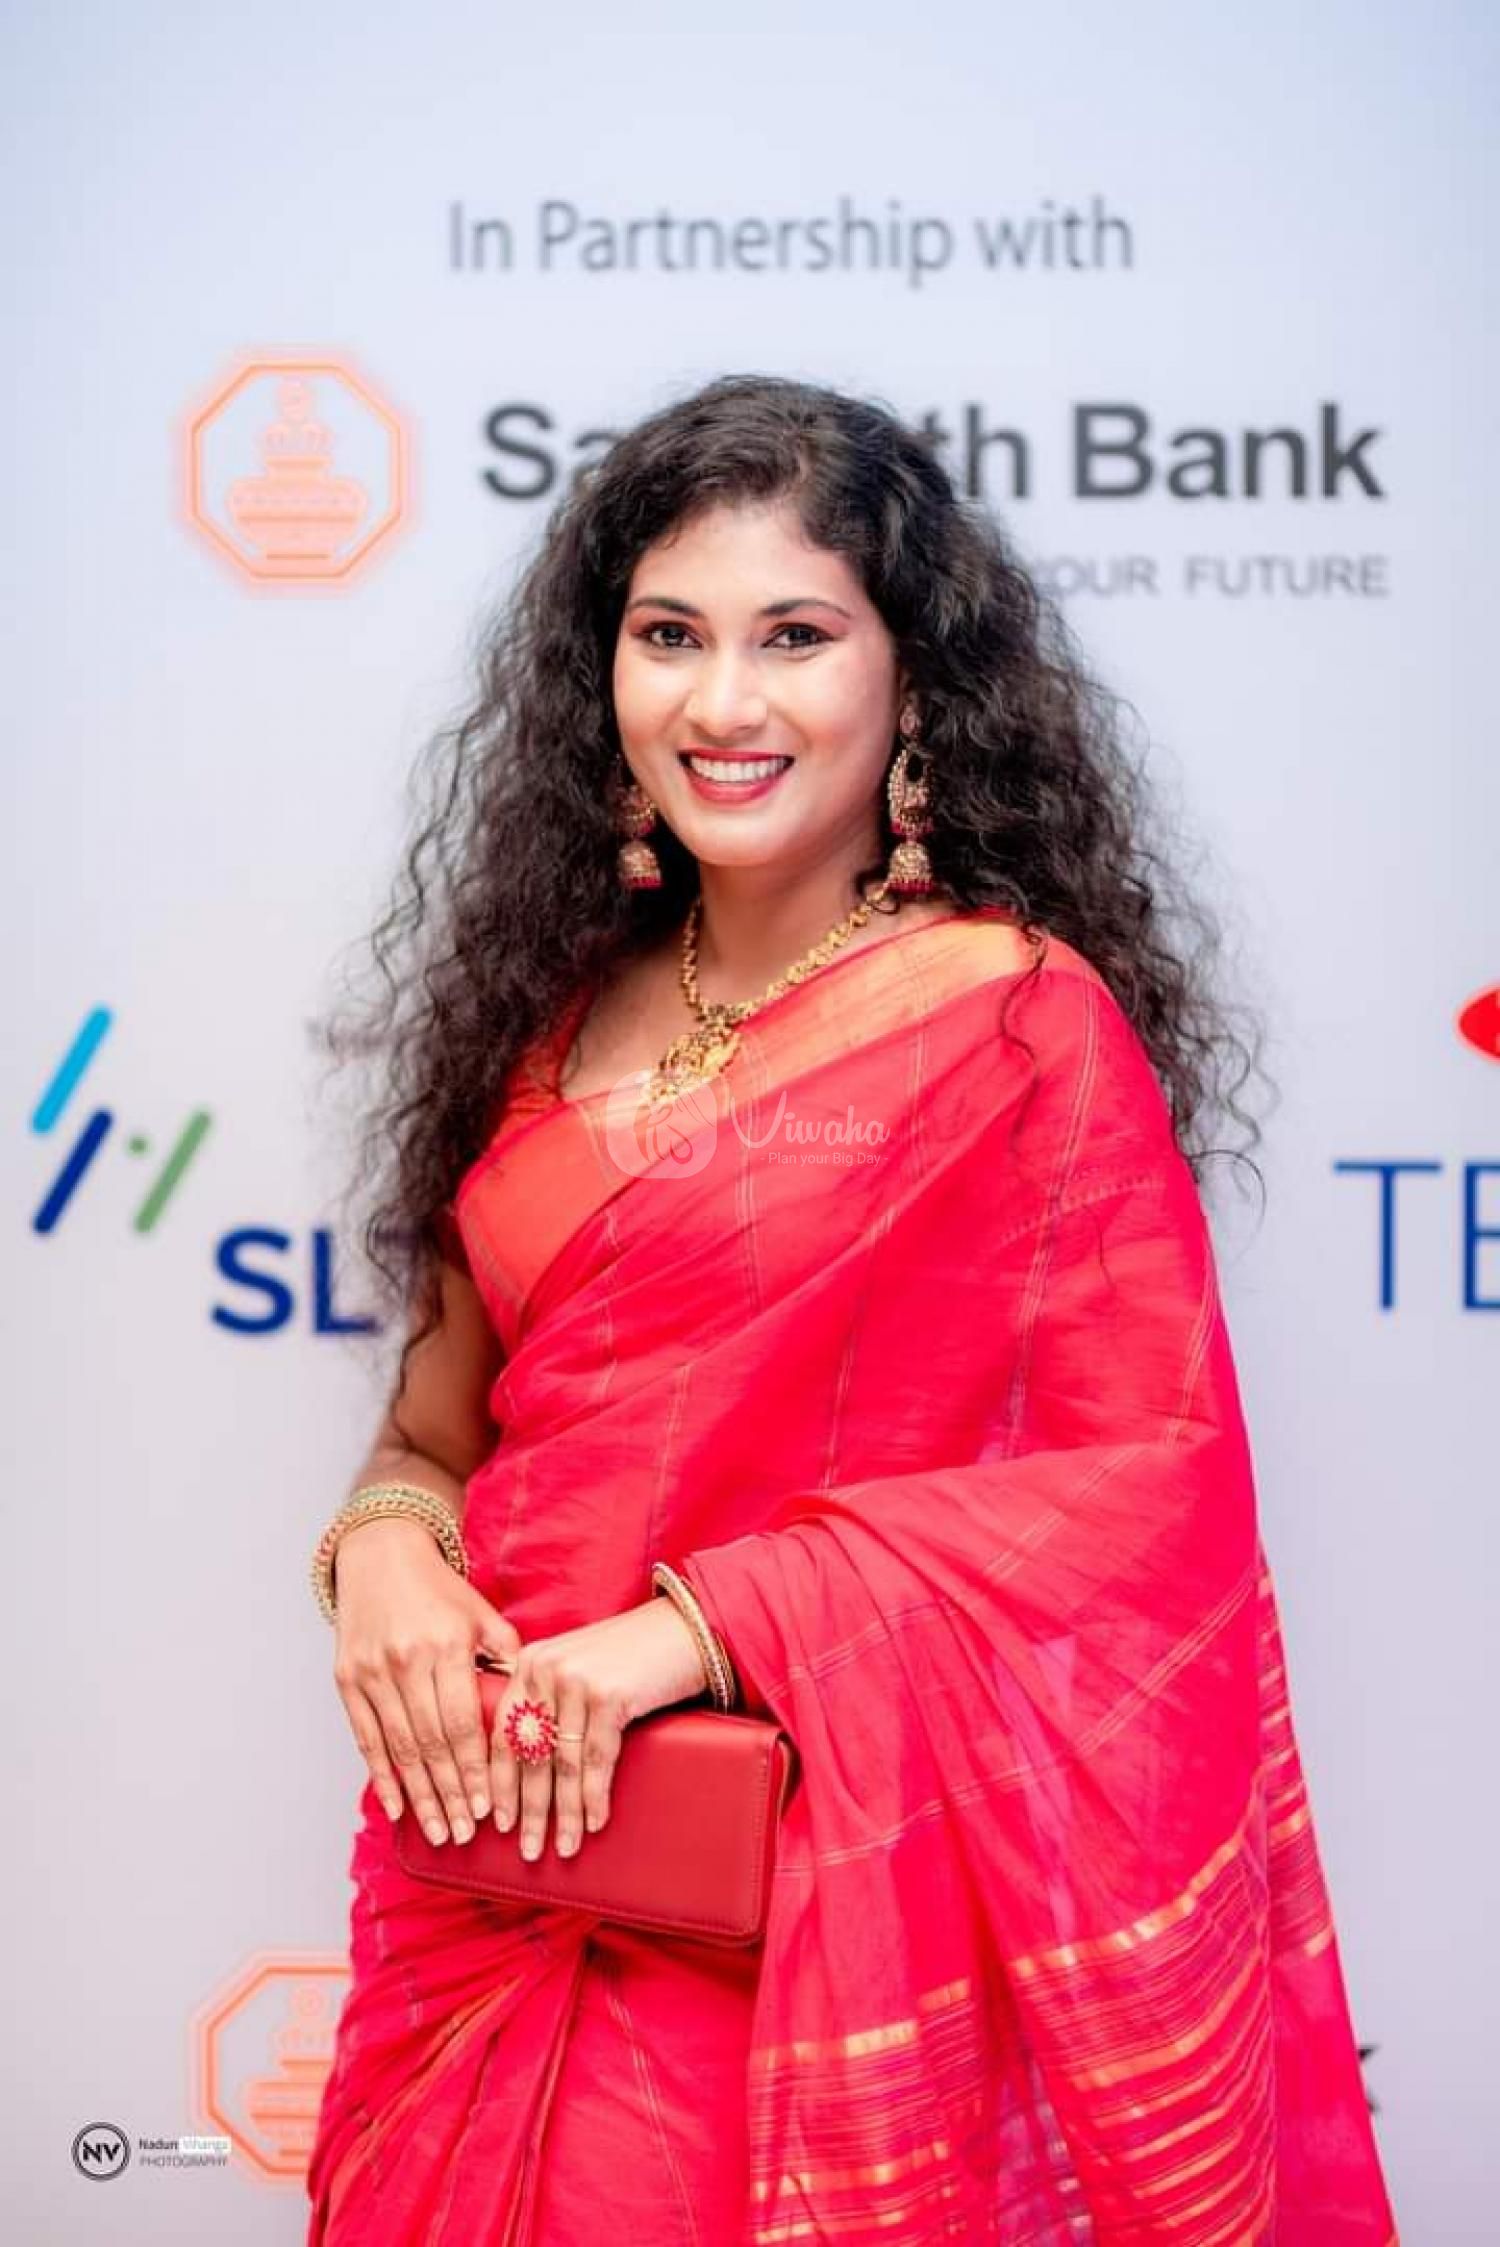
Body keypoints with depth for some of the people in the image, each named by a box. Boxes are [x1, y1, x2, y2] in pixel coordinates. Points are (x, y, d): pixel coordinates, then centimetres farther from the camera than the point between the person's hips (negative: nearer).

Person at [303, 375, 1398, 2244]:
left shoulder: (1017, 1020, -10)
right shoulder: (563, 1015, 6)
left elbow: (1152, 1477, -15)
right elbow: (450, 1411, 12)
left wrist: (700, 1621, -20)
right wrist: (384, 1545, -10)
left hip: (814, 1929, -5)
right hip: (502, 1880, 5)